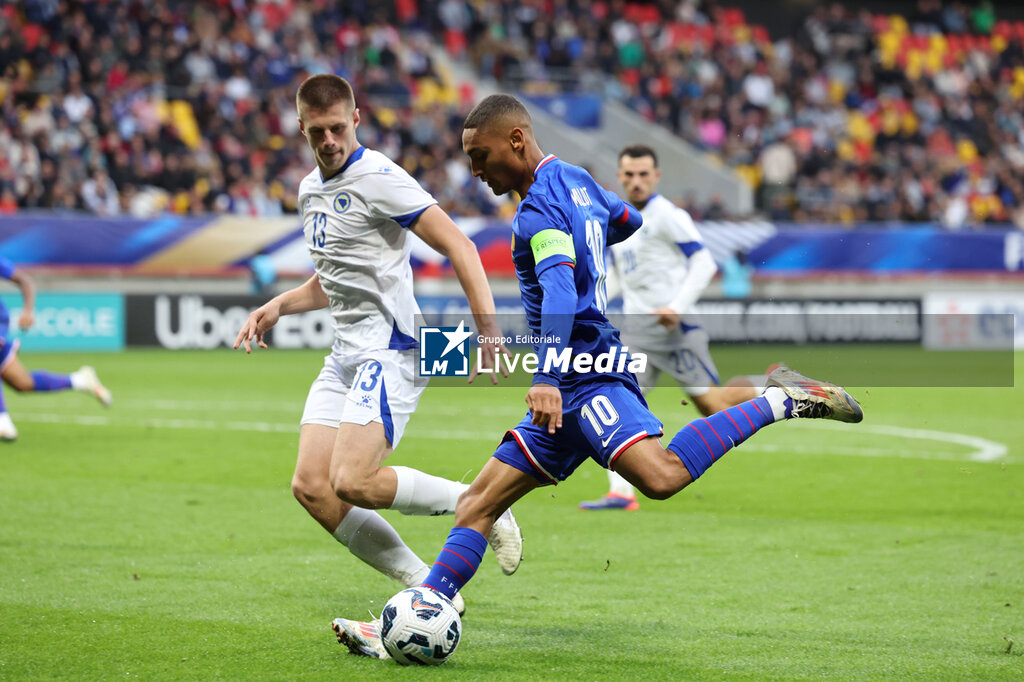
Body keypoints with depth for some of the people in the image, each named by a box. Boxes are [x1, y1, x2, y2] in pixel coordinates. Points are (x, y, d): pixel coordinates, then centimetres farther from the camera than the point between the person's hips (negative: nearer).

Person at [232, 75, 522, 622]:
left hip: (390, 348, -9)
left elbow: (458, 246, -15)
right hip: (345, 353, 9)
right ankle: (426, 586, 1)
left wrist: (487, 327, -24)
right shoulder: (311, 191, 17)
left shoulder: (378, 178, -11)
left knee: (352, 482, -22)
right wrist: (278, 306, 13)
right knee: (310, 487, -5)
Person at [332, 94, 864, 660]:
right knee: (479, 503, 6)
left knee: (661, 476, -33)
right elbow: (629, 221, 37)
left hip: (585, 373, -11)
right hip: (574, 387, 11)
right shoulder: (575, 180, 18)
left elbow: (560, 290, -27)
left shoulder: (539, 208, -12)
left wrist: (547, 376, -39)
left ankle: (778, 402, -19)